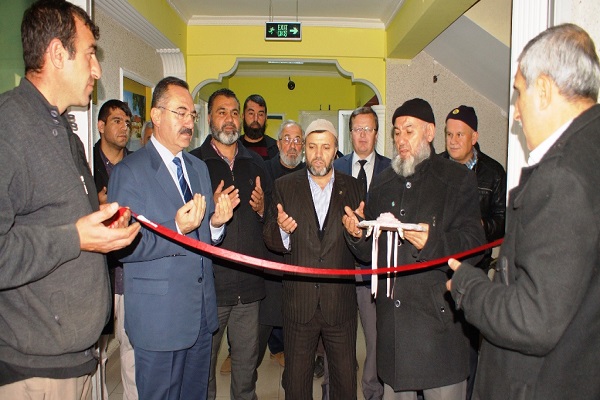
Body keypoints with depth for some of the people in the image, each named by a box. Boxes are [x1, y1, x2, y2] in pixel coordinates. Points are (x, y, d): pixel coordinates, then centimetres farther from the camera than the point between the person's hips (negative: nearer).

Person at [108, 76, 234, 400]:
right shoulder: (129, 171, -10)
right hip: (159, 316, -6)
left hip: (202, 312, 6)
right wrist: (176, 228, -28)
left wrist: (216, 223, -6)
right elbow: (124, 248, -16)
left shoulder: (199, 168, 12)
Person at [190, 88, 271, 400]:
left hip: (249, 282, 4)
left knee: (247, 360, 16)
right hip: (209, 281, -3)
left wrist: (262, 208, -4)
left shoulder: (255, 163, 12)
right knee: (203, 362, 9)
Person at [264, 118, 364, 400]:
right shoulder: (284, 187, 0)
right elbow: (270, 240, -1)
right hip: (298, 301, 0)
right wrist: (282, 230, -22)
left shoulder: (353, 188, 3)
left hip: (341, 302, 1)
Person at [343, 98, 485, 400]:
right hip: (392, 315, 4)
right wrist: (358, 234, -6)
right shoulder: (382, 183, 15)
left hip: (438, 317, -4)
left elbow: (473, 243, -10)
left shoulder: (457, 179, 0)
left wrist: (432, 241, -26)